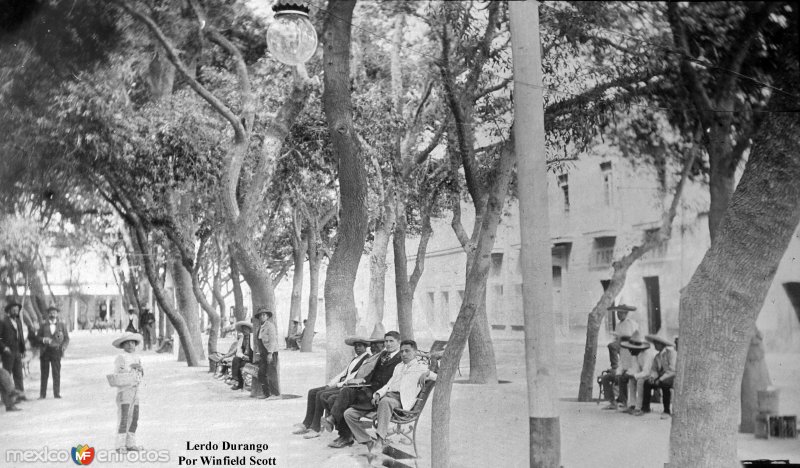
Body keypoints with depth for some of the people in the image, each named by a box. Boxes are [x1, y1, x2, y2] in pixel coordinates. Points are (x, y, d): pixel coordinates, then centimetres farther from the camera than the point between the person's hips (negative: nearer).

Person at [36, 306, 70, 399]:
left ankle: (57, 393, 2)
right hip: (45, 352, 1)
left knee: (56, 374, -2)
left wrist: (64, 347, -8)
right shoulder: (43, 326, 10)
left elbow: (66, 338, 9)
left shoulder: (62, 325, 10)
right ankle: (42, 394, 5)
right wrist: (43, 340, -13)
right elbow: (37, 337, 7)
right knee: (44, 374, 2)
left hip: (56, 351, -1)